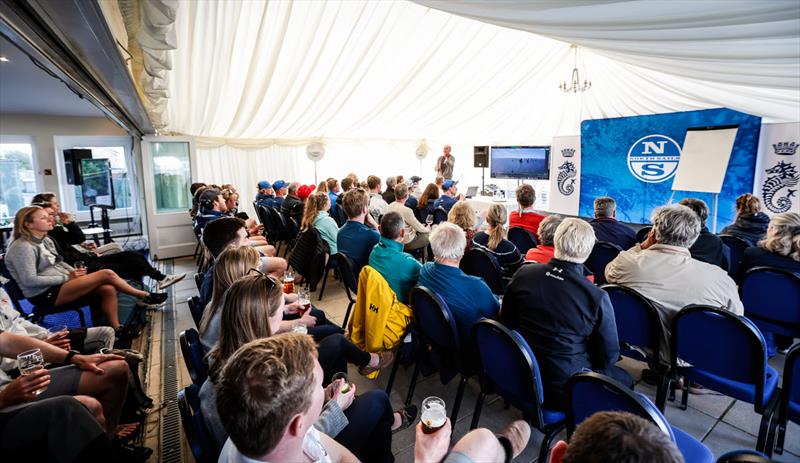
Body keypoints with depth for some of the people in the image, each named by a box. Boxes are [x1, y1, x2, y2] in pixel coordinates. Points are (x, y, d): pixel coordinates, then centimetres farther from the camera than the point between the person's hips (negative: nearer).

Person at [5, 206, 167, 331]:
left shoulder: (45, 241, 13)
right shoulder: (22, 247, -14)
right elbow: (29, 280, -20)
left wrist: (73, 272, 2)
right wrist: (67, 277, -16)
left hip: (59, 285, 9)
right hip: (45, 295, -8)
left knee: (108, 289, -17)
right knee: (107, 274, -19)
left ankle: (116, 329, -12)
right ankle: (143, 297, -1)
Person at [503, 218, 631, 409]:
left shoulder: (523, 274, -11)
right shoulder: (598, 297, -22)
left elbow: (507, 321, 4)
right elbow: (608, 357, -9)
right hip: (564, 390, -4)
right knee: (625, 380, 21)